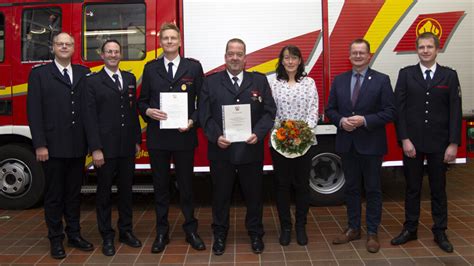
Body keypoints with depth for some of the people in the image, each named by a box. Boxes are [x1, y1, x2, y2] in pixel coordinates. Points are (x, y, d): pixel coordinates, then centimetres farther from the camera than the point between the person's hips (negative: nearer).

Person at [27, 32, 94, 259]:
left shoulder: (84, 73, 9)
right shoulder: (39, 74, 0)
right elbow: (34, 111, -5)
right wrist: (40, 145, -12)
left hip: (78, 146, 3)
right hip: (53, 146, -3)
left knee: (74, 193, 13)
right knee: (54, 195, 7)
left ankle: (74, 234, 25)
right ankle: (56, 239, 19)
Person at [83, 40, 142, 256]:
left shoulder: (130, 78, 11)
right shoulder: (93, 81, -2)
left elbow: (133, 110, 12)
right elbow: (90, 117, -8)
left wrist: (137, 140, 8)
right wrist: (95, 149, -13)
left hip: (127, 148, 4)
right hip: (105, 147, -4)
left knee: (126, 189, 12)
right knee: (104, 192, 6)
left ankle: (126, 231, 26)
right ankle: (107, 237, 17)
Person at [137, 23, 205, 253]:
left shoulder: (194, 67, 3)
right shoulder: (151, 68, 8)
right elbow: (142, 100, 9)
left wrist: (193, 121, -13)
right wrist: (148, 111, -12)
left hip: (184, 135, -1)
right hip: (157, 136, 2)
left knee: (186, 185, 8)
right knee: (160, 186, 10)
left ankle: (191, 230, 22)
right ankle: (161, 233, 22)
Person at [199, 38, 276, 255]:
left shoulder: (260, 81, 7)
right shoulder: (210, 82, 5)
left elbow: (269, 111, 1)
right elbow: (204, 114, -1)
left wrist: (258, 134, -14)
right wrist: (216, 137, -16)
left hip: (251, 149, 1)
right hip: (221, 149, 0)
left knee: (253, 194, 11)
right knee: (221, 195, 10)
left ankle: (255, 234, 29)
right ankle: (220, 235, 27)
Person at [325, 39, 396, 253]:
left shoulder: (381, 80, -3)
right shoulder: (339, 80, 7)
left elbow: (390, 112, -8)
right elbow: (330, 109, 8)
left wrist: (365, 120, -19)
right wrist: (341, 121, -11)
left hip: (371, 144, -3)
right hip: (347, 143, 4)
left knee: (372, 189, 6)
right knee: (351, 188, 13)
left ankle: (372, 233, 17)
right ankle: (353, 228, 26)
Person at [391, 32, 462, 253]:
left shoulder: (449, 75, 3)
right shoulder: (406, 74, 2)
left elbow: (455, 111, -1)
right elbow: (399, 108, -2)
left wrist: (453, 143, -7)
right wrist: (404, 139, -9)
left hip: (439, 144, 0)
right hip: (412, 142, 0)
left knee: (438, 189, 10)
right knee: (412, 188, 10)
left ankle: (440, 232, 23)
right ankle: (410, 229, 23)